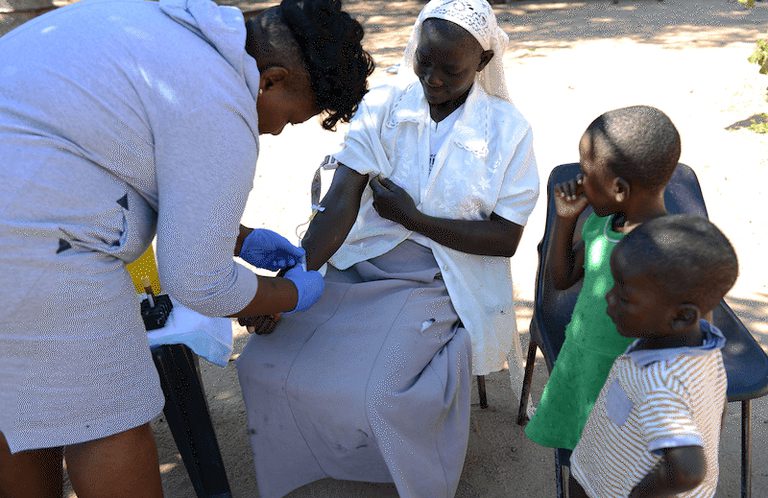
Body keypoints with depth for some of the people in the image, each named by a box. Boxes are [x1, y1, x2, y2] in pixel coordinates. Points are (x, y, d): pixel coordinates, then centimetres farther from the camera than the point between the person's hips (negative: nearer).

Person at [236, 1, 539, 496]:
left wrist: (412, 217, -14)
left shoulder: (507, 129, -7)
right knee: (263, 364, -9)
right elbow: (339, 204, -12)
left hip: (440, 288, -3)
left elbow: (505, 238, -8)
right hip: (359, 270, 3)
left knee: (381, 394, -25)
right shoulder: (382, 107, -3)